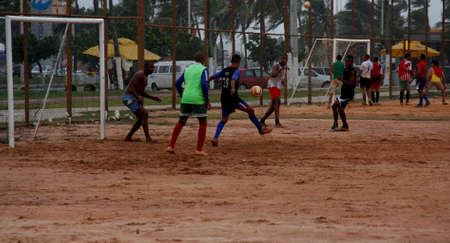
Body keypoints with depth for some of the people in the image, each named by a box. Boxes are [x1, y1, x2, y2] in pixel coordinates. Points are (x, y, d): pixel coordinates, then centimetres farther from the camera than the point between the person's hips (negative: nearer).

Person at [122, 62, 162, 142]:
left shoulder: (145, 77, 18)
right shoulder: (139, 74, -13)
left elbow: (141, 93, 26)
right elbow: (131, 86, -24)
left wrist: (153, 98, 15)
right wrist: (138, 98, -32)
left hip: (134, 98, 10)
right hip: (129, 98, -10)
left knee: (141, 119, 13)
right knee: (144, 114, -17)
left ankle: (128, 137, 18)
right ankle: (148, 138, -20)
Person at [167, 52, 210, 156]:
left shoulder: (188, 69, 15)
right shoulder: (203, 69, -2)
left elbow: (178, 83, 11)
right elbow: (204, 85, -14)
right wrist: (207, 100, -8)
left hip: (186, 100, 5)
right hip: (198, 100, -5)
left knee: (181, 122, 15)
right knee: (203, 123, 6)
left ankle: (171, 146, 9)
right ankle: (199, 149, -1)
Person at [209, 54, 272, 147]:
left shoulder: (224, 70, 13)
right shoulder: (236, 71, -7)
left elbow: (213, 76, 23)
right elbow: (233, 79, -28)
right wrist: (233, 88, -48)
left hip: (224, 98, 7)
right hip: (233, 98, -7)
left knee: (224, 119, 13)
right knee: (250, 111, 8)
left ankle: (215, 138, -5)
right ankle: (261, 129, 16)